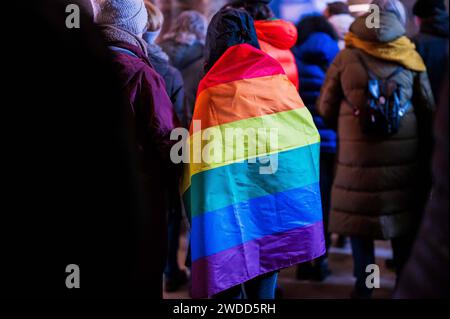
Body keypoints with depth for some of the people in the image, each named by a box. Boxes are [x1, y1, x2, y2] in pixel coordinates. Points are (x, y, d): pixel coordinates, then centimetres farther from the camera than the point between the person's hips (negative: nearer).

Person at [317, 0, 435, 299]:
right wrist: (424, 148, 24)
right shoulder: (410, 57, 2)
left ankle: (363, 288, 13)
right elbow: (429, 109, 9)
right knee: (403, 223, 11)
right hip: (405, 154, 2)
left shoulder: (347, 57, -2)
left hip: (358, 154, -2)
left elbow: (325, 108, 2)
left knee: (358, 218, 9)